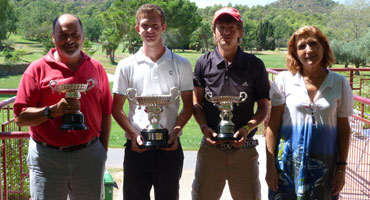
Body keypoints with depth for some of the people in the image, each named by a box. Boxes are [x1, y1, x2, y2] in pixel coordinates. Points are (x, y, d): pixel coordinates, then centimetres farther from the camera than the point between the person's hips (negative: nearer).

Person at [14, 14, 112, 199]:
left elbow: (106, 114, 10)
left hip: (89, 155, 2)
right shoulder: (38, 69, -2)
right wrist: (53, 111, -20)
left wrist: (103, 151, 7)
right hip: (46, 158, -2)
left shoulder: (96, 68, 7)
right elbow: (20, 117, -6)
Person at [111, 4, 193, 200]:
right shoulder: (126, 66, 3)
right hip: (136, 147, 0)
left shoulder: (181, 65, 3)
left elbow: (188, 106, 6)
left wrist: (175, 132, -10)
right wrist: (134, 135, -10)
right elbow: (116, 108, 5)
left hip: (169, 147, 0)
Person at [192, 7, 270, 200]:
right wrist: (204, 127, -10)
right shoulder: (203, 63, 3)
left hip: (244, 148, 0)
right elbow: (196, 102, 7)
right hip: (211, 147, 0)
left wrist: (247, 128, -11)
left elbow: (263, 106, 6)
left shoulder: (255, 65, 2)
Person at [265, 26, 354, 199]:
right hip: (288, 162, -1)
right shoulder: (284, 80, -2)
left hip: (324, 165, 1)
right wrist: (270, 166, -4)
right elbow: (273, 126, -1)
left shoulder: (339, 83, 2)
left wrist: (341, 168, 4)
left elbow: (344, 128, 7)